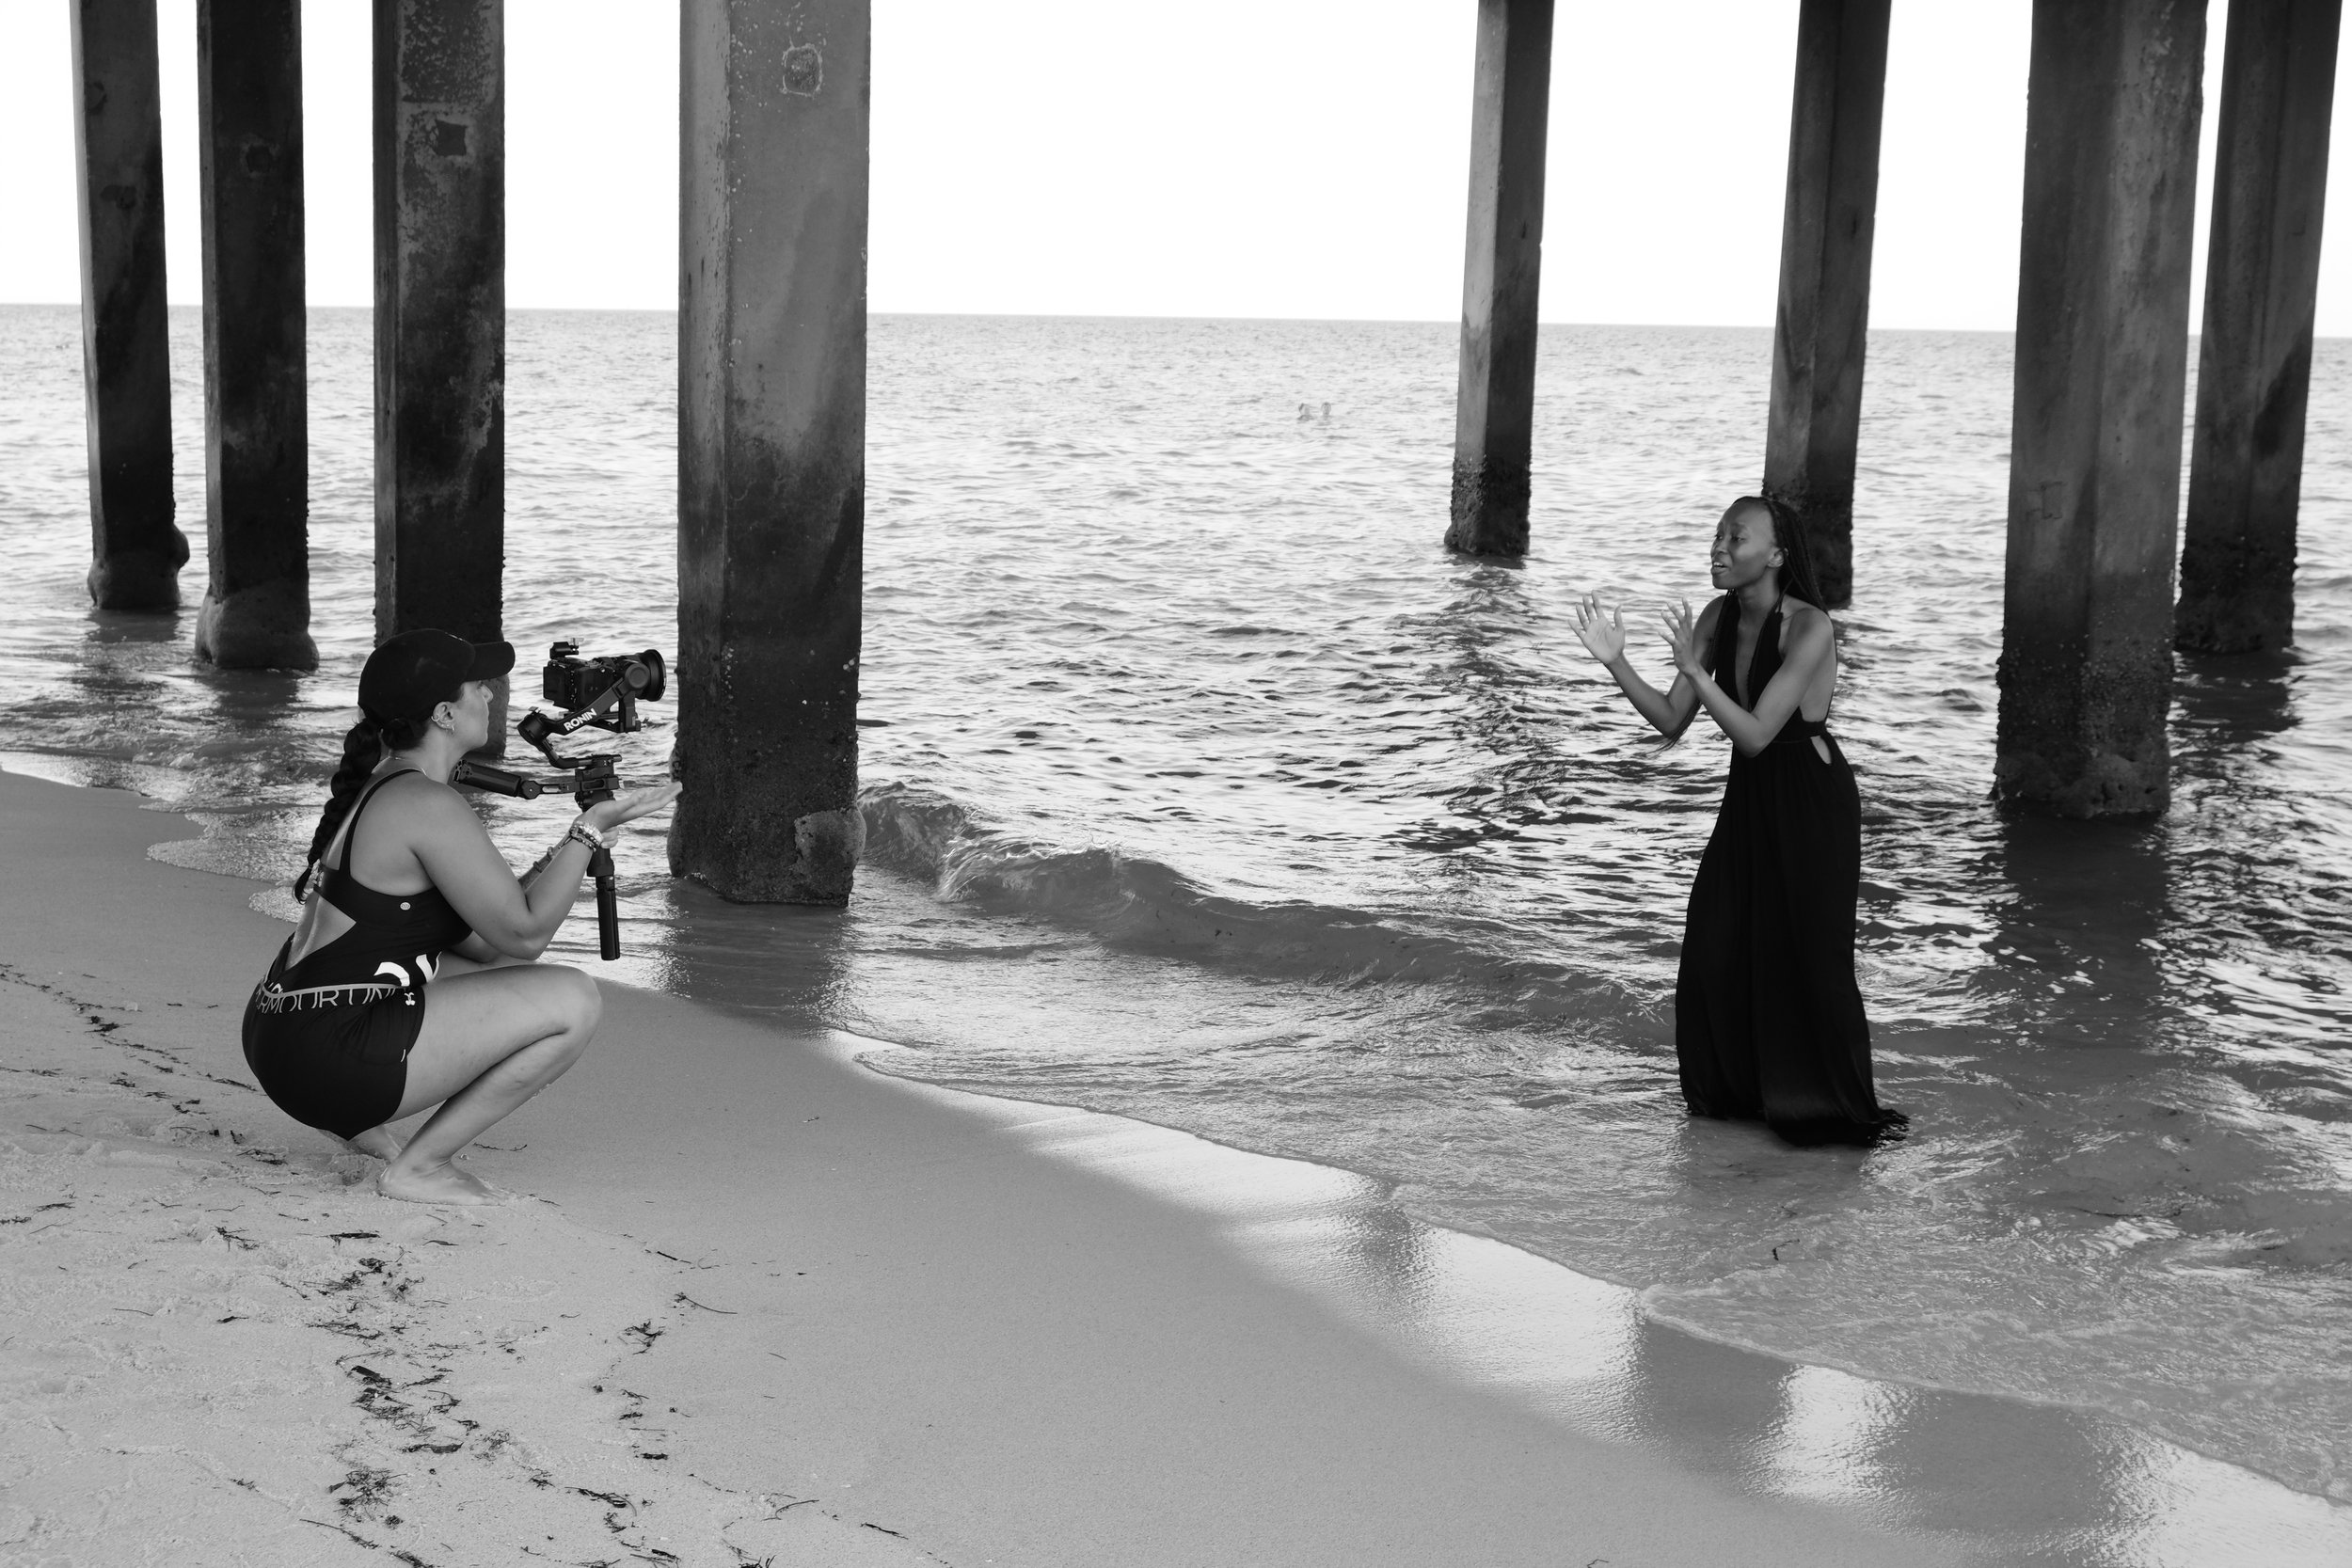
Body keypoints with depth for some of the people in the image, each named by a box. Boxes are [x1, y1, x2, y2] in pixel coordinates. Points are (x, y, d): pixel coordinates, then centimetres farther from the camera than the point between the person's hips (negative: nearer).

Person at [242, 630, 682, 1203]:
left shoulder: (375, 786, 16)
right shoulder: (428, 806, -14)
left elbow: (477, 942, 18)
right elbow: (524, 933, -13)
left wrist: (566, 852, 10)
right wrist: (589, 830, -5)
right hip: (334, 1060, -10)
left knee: (504, 976, 27)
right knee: (574, 1002, -9)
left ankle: (360, 1123, 17)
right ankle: (416, 1167, -6)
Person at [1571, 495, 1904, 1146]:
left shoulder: (1809, 628, -23)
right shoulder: (1717, 618, -2)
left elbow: (1754, 735, -26)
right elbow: (1671, 722, -1)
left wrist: (1694, 669, -34)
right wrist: (1615, 661, -12)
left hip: (1812, 800, -7)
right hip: (1750, 796, 7)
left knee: (1808, 952, -1)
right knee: (1715, 941, 7)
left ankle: (1839, 1109, 14)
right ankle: (1736, 1089, 26)